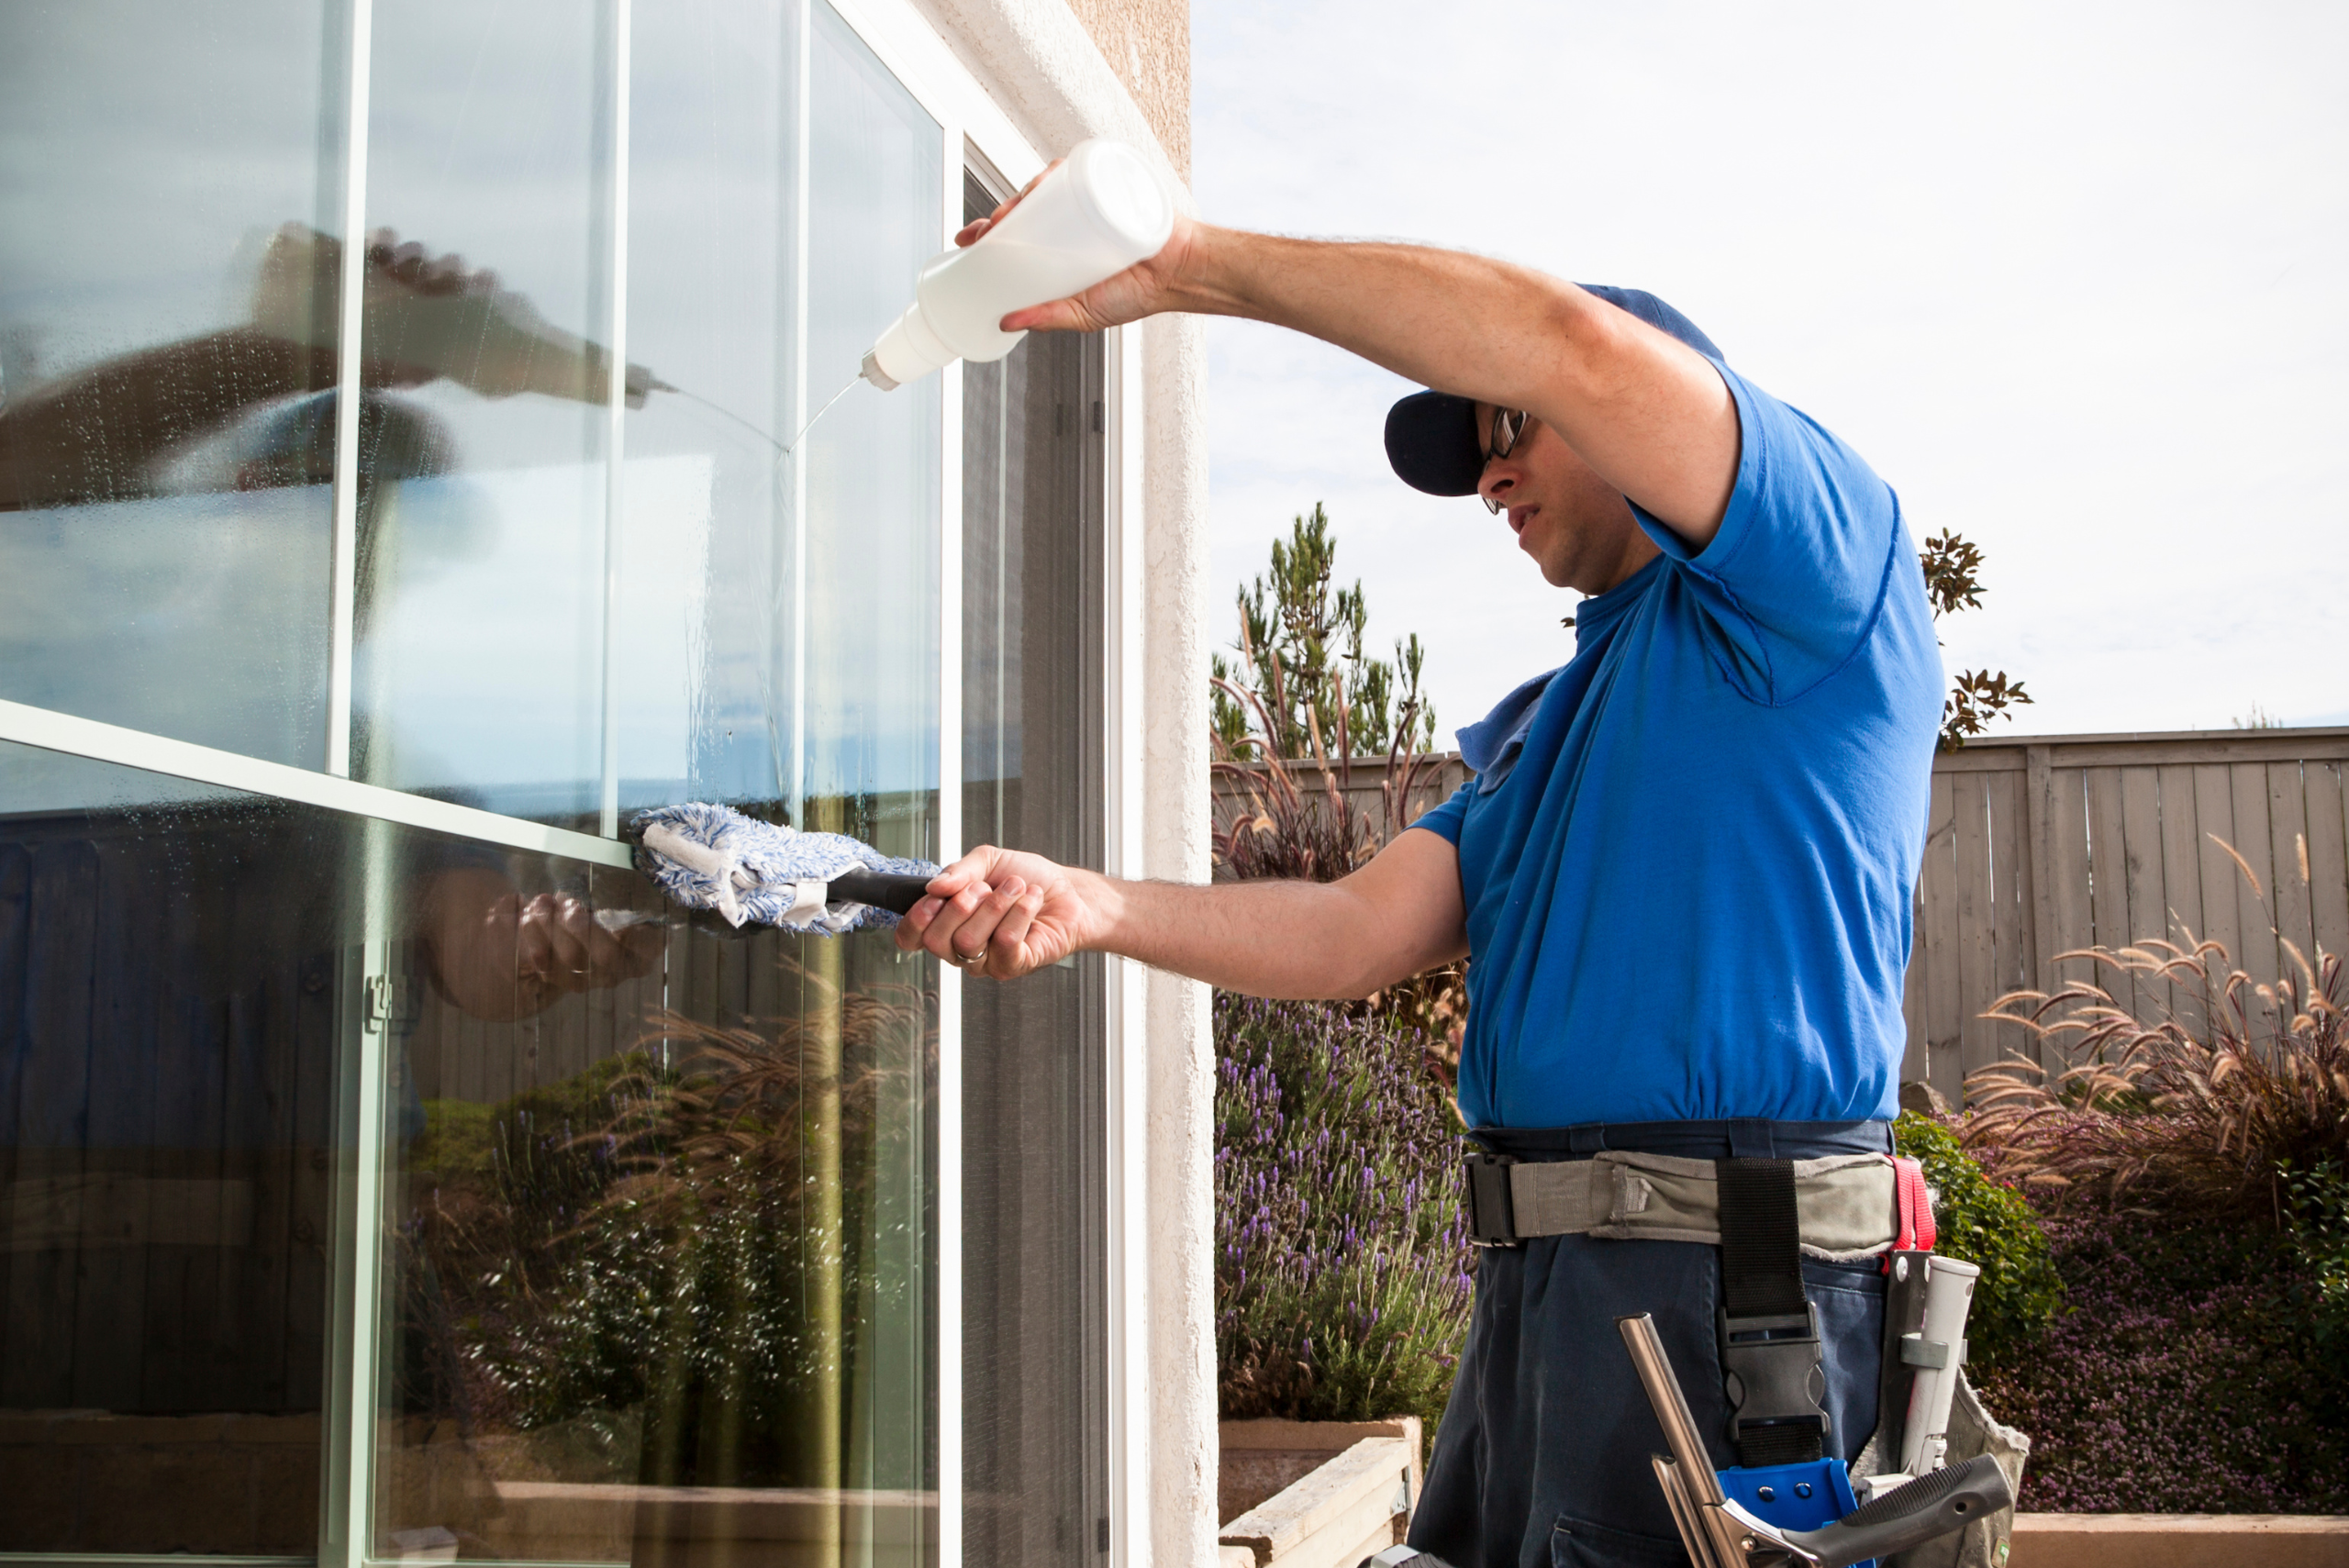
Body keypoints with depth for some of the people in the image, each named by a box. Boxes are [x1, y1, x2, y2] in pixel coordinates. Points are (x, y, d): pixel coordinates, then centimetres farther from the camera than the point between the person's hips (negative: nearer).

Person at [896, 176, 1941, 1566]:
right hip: (1538, 1290, 8)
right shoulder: (1543, 728, 25)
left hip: (1725, 1288, -8)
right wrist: (1092, 907, -5)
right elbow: (1358, 935, 11)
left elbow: (1567, 340, -18)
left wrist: (1189, 260, -13)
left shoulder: (1833, 558, -1)